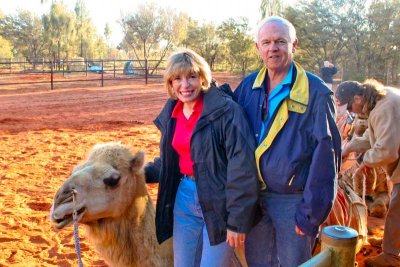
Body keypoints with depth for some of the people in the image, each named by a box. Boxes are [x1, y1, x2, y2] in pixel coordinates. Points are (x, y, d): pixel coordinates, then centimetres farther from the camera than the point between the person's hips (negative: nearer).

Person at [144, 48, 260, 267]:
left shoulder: (226, 110, -16)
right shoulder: (171, 113, 6)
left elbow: (243, 167, -19)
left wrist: (237, 220, -19)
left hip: (218, 203, -6)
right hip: (183, 199, 7)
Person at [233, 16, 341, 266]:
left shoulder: (316, 92, -12)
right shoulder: (248, 86, 3)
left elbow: (325, 154, -14)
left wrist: (312, 212, -15)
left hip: (293, 200, -4)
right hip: (254, 198, 4)